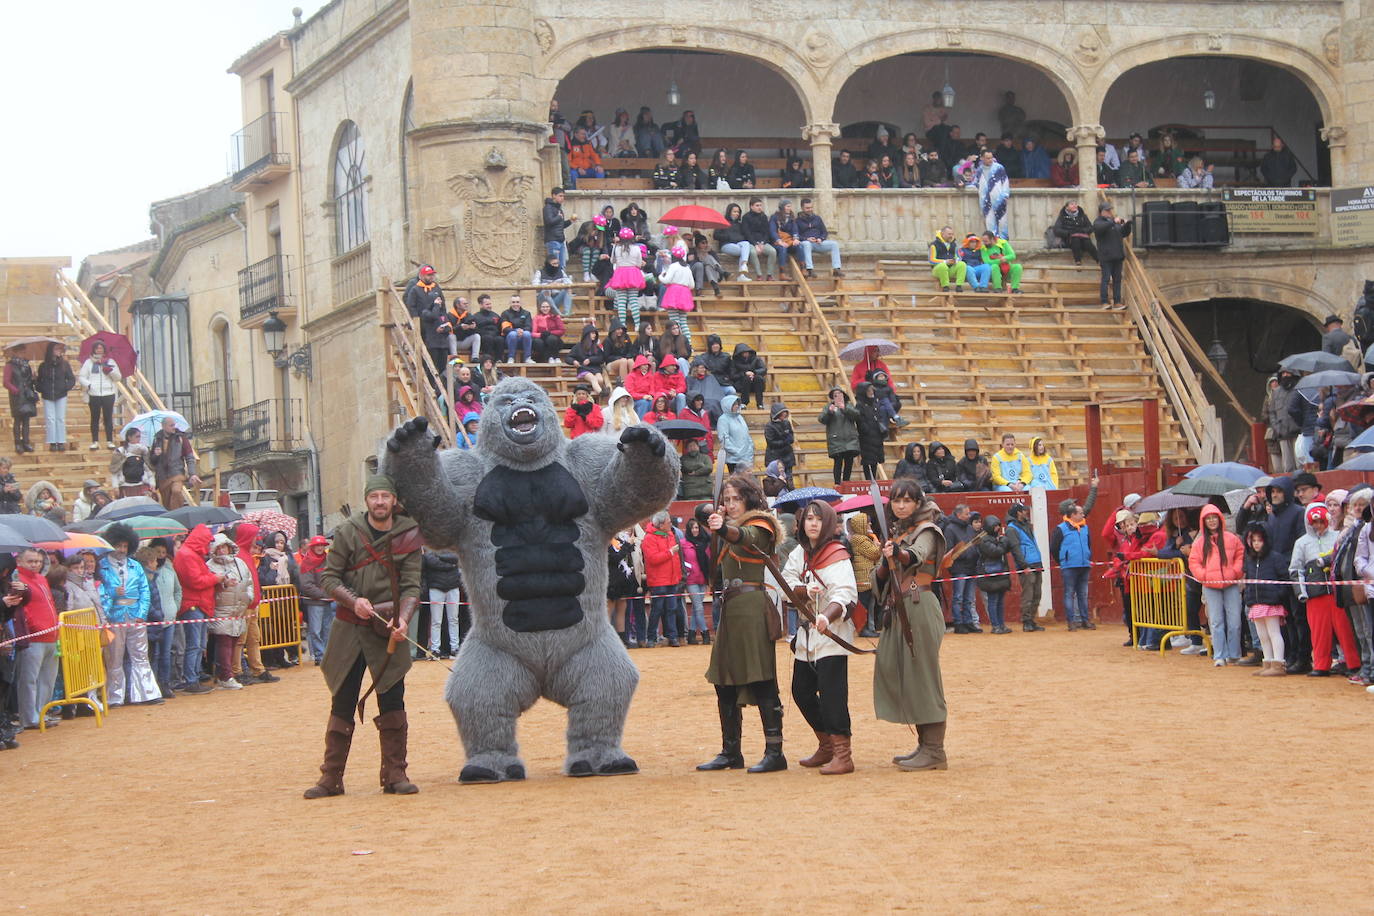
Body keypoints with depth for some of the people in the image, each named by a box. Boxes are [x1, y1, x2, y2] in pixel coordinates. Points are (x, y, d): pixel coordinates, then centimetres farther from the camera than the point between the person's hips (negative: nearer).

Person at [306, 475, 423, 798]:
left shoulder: (408, 536, 1)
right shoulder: (348, 532, 0)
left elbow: (411, 586, -3)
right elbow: (328, 577, 1)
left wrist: (402, 619, -20)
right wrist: (353, 601, -16)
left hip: (388, 630, 0)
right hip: (349, 628, 0)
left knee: (392, 704, -3)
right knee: (342, 705, 3)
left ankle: (395, 775, 6)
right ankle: (331, 778, 8)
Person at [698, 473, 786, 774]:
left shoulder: (759, 527, -7)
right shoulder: (734, 526, 19)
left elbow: (744, 536, -32)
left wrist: (724, 528, -49)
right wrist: (717, 522, 20)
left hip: (752, 607, -9)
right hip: (730, 607, 9)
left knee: (761, 682, -11)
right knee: (725, 684, 10)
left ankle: (775, 752, -12)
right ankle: (730, 752, 17)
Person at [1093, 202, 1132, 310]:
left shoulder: (1115, 222, 17)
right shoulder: (1098, 222, -3)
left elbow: (1125, 233, 19)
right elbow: (1101, 227, -27)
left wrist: (1127, 224, 1)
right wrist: (1113, 222, -33)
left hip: (1117, 256, 6)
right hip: (1106, 256, -6)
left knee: (1117, 279, 7)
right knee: (1106, 278, -8)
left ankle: (1117, 302, 10)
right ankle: (1104, 302, -6)